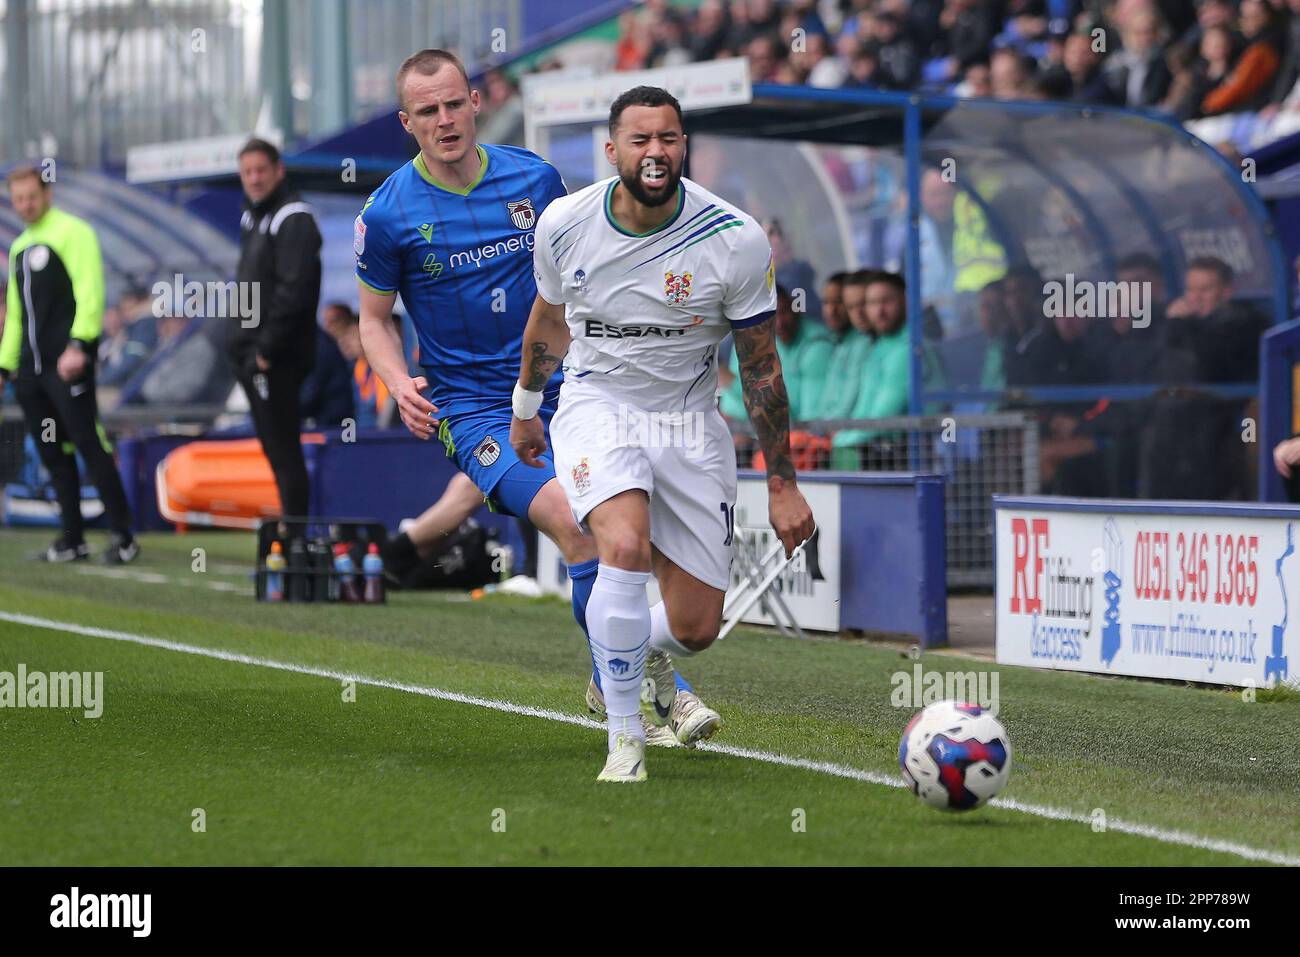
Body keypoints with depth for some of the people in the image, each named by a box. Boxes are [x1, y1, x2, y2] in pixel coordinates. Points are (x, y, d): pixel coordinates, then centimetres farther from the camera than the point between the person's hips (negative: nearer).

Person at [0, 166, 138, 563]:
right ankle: (72, 538, 11)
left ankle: (122, 535, -8)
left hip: (67, 365, -8)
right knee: (53, 453, 7)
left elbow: (90, 292, -13)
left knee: (89, 444, -10)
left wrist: (78, 345, -22)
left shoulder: (71, 232, -4)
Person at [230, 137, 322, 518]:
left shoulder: (294, 219, -12)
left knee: (282, 447, -10)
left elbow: (293, 290, -21)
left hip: (278, 357, -10)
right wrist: (241, 344, 15)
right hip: (252, 353, 10)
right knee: (273, 447, 12)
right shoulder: (252, 217, 18)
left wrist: (267, 348, -21)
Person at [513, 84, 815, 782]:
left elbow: (760, 365, -5)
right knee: (626, 547, -31)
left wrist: (782, 485, -4)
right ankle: (625, 739, -15)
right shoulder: (564, 224, -10)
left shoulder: (735, 239, -15)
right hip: (596, 405, -1)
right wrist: (525, 408, 25)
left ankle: (620, 656, 37)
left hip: (689, 421, 1)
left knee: (696, 629, -1)